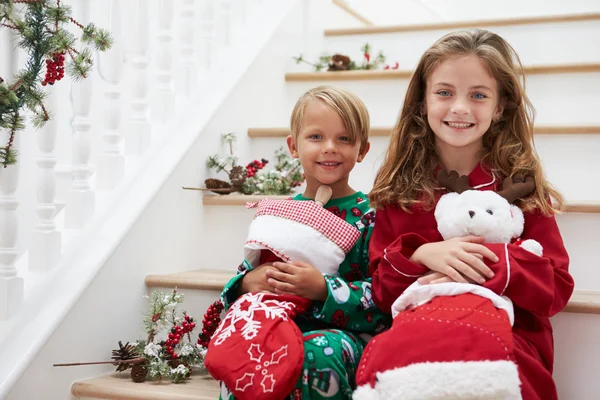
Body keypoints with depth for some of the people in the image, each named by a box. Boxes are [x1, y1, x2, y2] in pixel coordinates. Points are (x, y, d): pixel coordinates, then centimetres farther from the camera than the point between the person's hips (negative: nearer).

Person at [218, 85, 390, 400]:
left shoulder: (369, 215, 0)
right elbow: (244, 277, 16)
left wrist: (323, 290, -23)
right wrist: (247, 282, -9)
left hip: (347, 335, -2)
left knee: (318, 351, -37)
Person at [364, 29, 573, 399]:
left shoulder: (521, 183, 7)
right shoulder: (399, 187, 10)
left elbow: (557, 287, 1)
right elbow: (382, 291, 8)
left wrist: (487, 265, -17)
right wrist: (420, 256, -14)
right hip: (416, 333, 2)